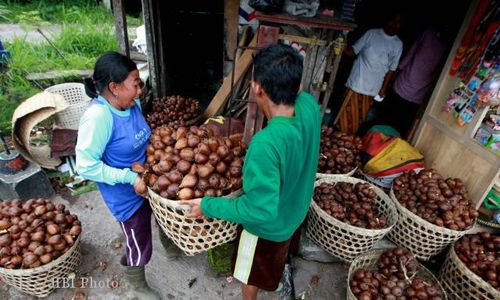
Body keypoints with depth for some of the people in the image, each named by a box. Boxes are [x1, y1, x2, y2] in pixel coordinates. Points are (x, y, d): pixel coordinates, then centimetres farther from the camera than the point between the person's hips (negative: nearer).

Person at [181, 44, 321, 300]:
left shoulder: (266, 143, -45)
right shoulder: (310, 106, -22)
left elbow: (260, 209, -36)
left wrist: (208, 206, -27)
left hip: (268, 226, -7)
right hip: (296, 211, 7)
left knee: (251, 273, 27)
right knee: (277, 258, 39)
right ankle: (275, 278, 70)